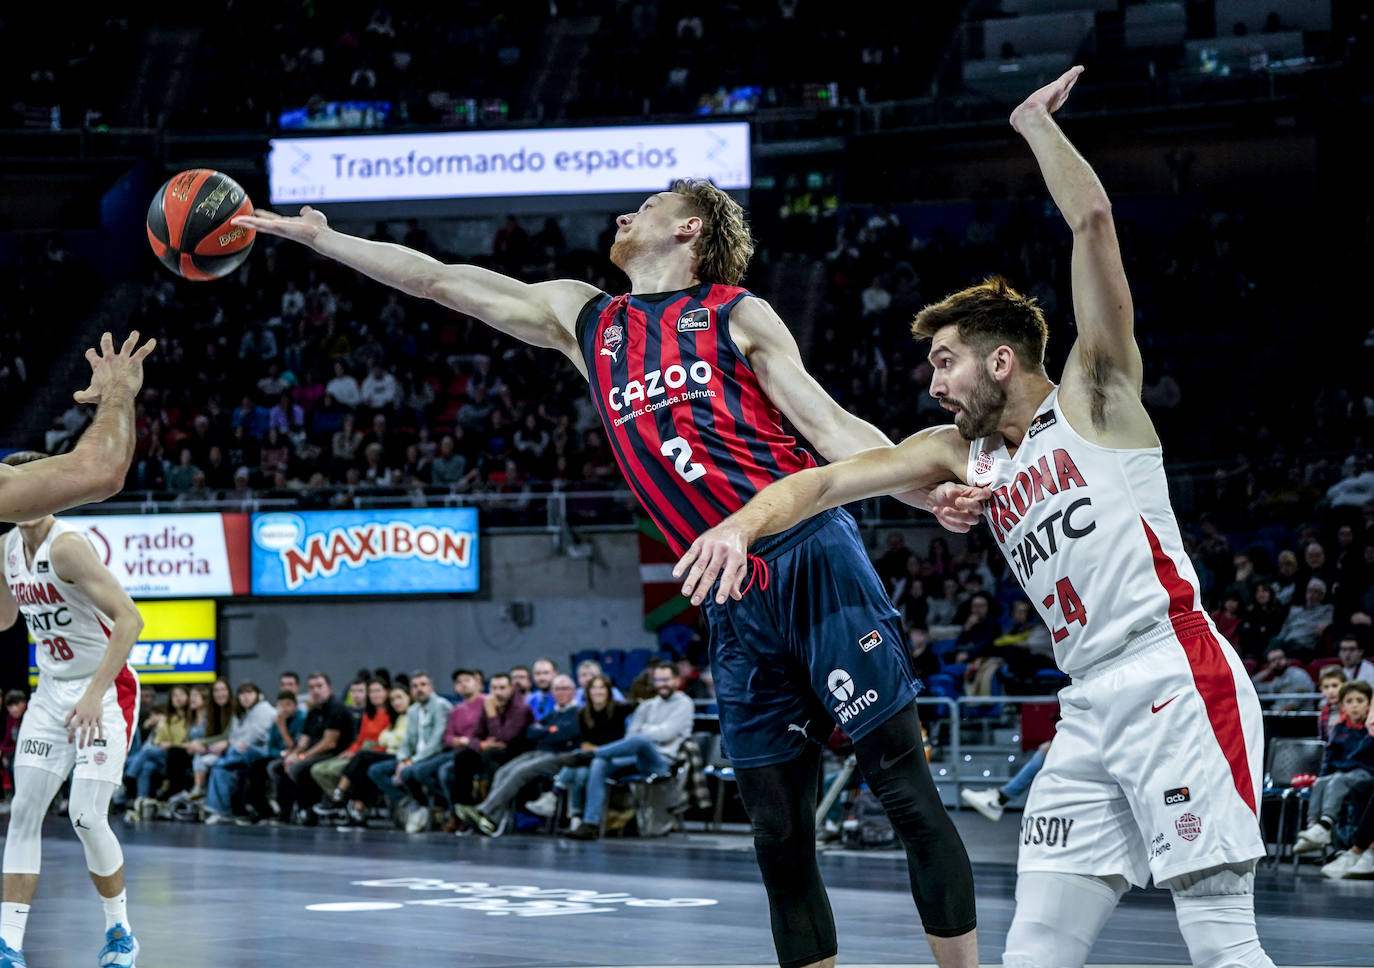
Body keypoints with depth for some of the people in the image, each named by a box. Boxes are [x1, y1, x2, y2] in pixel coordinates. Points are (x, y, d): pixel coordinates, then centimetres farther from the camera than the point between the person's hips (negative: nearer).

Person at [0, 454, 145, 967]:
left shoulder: (67, 546, -21)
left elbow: (129, 618, -27)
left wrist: (94, 694, -32)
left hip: (105, 691, -7)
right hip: (51, 692, 8)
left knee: (87, 817, -13)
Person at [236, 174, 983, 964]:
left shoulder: (736, 314, 7)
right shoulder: (584, 319, 19)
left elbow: (833, 427, 1)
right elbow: (437, 280, 25)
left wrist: (927, 493, -16)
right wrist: (318, 237, 28)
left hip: (813, 557, -5)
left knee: (905, 788, -8)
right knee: (780, 837, 3)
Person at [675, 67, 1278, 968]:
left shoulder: (1095, 397, 3)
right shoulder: (960, 453, 20)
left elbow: (1093, 220, -8)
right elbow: (827, 478, 12)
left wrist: (1037, 124, 3)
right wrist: (744, 522, -6)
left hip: (1176, 680, -7)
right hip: (1090, 710, 7)